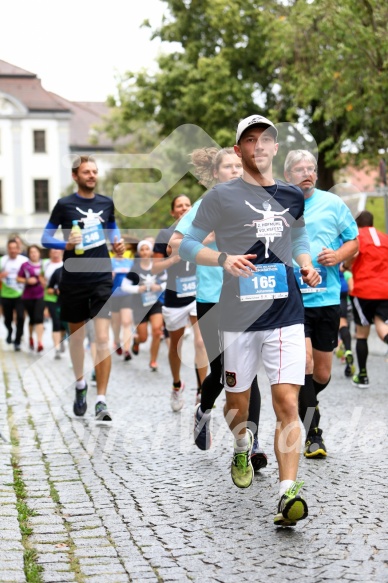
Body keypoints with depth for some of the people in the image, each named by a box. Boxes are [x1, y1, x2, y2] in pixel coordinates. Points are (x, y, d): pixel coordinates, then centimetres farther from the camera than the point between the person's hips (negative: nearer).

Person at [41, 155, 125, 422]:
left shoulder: (106, 203, 7)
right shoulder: (64, 204, -2)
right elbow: (46, 238, 2)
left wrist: (118, 243, 4)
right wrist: (66, 244, -17)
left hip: (101, 278, 1)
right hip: (73, 279, -1)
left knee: (103, 338, -11)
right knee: (76, 335, 13)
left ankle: (101, 400, -10)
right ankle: (80, 384, 37)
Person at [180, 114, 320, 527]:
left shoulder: (292, 196, 11)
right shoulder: (222, 196, -1)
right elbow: (186, 246, 1)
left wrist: (306, 266, 7)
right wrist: (223, 259, -17)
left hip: (286, 312, 1)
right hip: (239, 316, -1)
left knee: (287, 403, -12)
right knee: (237, 402, 13)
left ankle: (287, 494, -16)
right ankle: (243, 448, 47)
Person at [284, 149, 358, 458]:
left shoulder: (333, 203, 3)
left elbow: (353, 242, 8)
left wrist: (337, 256, -12)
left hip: (327, 297, 2)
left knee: (322, 374, 9)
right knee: (303, 362, -16)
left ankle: (302, 403, 41)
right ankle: (313, 433, -3)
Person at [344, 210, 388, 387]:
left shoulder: (357, 235, 0)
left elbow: (353, 253, -20)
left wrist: (344, 267, -2)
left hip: (363, 290, -3)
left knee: (362, 333, 8)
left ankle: (362, 376, 14)